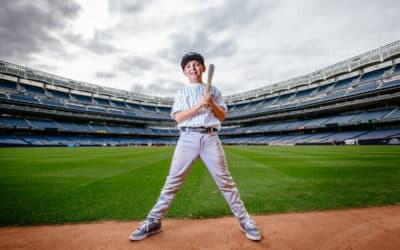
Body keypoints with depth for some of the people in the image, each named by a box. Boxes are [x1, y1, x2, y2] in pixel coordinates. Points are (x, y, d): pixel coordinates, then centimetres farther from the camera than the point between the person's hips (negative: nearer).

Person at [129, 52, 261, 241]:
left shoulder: (213, 90, 17)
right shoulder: (181, 92, 14)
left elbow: (222, 116, 12)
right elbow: (178, 117, -1)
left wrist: (212, 103, -6)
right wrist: (200, 105, -11)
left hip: (210, 138, 1)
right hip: (188, 138, 0)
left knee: (225, 180, 2)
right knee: (172, 181, -1)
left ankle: (244, 220, 15)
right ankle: (153, 221, 12)